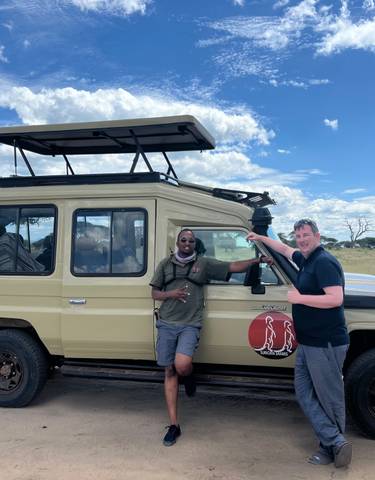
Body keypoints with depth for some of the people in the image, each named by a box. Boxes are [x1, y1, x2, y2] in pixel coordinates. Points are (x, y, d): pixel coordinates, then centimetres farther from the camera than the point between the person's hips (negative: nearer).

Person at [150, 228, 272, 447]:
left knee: (182, 366, -25)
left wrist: (258, 260, -8)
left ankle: (189, 377, 16)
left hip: (190, 326, -2)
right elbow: (155, 293, 11)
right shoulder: (165, 264, 10)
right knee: (170, 372, 4)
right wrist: (170, 294, -9)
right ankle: (174, 425, 15)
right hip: (167, 325, 3)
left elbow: (234, 267, 1)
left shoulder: (204, 263, 5)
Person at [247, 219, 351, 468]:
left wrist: (299, 298, -20)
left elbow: (336, 299, -26)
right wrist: (261, 238, 40)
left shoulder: (324, 262, -15)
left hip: (326, 344, -10)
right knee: (304, 392, 8)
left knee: (329, 397, 2)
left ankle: (331, 446, 16)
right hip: (308, 342, 10)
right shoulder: (306, 260, 13)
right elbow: (285, 249, 33)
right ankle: (336, 442, 11)